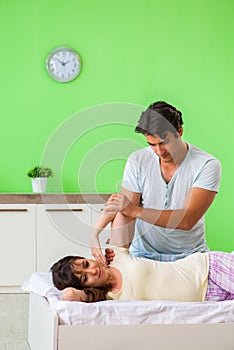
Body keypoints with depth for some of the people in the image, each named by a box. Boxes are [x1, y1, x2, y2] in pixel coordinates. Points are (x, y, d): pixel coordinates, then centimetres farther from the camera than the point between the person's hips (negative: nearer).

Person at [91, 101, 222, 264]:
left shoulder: (207, 165, -11)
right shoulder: (137, 161, -1)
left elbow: (187, 221, -21)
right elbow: (123, 212, -5)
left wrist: (135, 210, -31)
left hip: (190, 255, -2)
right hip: (144, 254, 2)